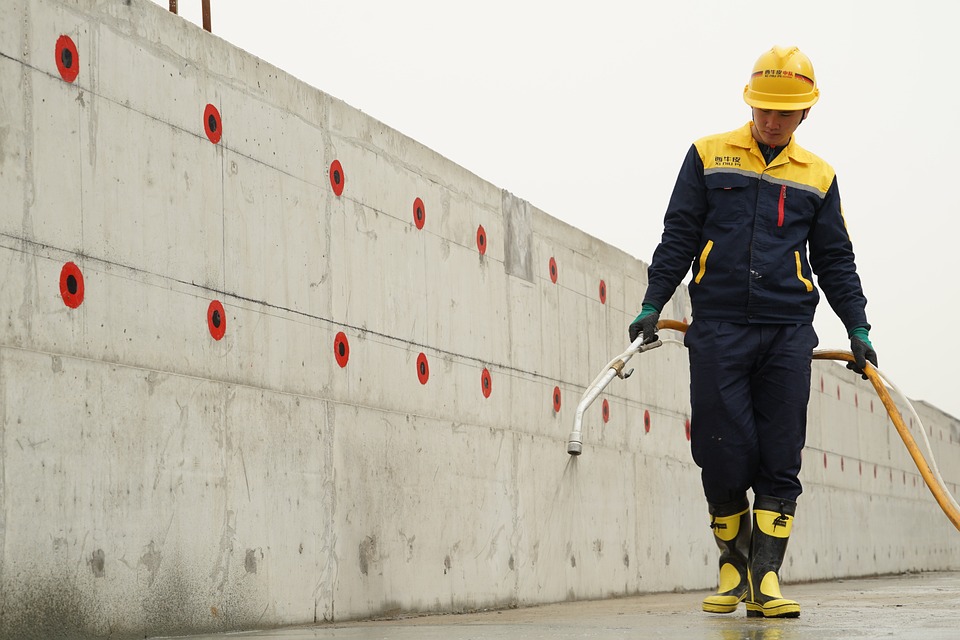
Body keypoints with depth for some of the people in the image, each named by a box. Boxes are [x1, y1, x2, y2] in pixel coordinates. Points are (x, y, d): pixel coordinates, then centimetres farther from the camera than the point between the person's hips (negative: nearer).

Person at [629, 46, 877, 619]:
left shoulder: (818, 177, 14)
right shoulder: (709, 156, 9)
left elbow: (835, 261, 18)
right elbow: (678, 238, 8)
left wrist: (858, 329, 10)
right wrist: (652, 305, 1)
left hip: (788, 333, 2)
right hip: (717, 328, -1)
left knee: (780, 462, -4)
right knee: (724, 456, -5)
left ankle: (766, 577, -3)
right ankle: (734, 563, 14)